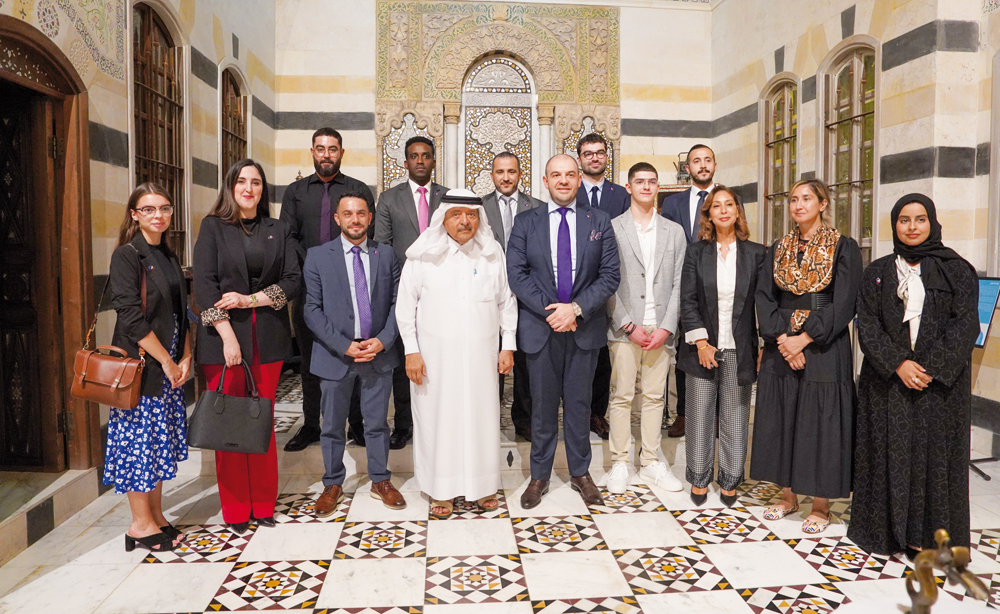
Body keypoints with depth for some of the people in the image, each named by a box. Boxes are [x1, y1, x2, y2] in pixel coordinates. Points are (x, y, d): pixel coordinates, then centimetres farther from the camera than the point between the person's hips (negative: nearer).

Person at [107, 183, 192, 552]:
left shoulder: (168, 257, 13)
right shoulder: (127, 255, -10)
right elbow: (131, 317, -17)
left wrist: (185, 358, 2)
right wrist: (166, 361, -14)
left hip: (170, 365, 7)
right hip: (140, 365, -7)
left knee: (159, 440, 12)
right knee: (139, 439, 1)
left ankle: (157, 516, 23)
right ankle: (141, 524, 13)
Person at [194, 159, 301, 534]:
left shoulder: (278, 230, 11)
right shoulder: (213, 227, 5)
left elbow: (292, 279, 4)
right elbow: (204, 284, -4)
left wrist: (251, 299, -10)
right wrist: (227, 335, -13)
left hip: (268, 337, 2)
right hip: (224, 334, -2)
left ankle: (263, 504, 18)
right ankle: (235, 510, 14)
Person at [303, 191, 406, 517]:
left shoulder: (386, 255, 5)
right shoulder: (317, 256, -1)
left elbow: (397, 303, 4)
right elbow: (312, 309, -5)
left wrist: (383, 340, -10)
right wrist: (344, 345, -14)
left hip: (378, 353, 1)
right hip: (335, 354, -1)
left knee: (377, 422, 11)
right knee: (332, 425, 11)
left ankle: (380, 480, 27)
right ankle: (333, 485, 28)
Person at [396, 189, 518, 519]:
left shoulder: (493, 253, 5)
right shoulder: (424, 255, -1)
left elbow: (506, 301, 10)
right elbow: (406, 305, 1)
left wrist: (508, 345, 6)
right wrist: (411, 351, -4)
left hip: (480, 355, 2)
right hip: (435, 355, -1)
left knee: (482, 416, 7)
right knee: (438, 417, 4)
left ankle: (483, 485, 25)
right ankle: (442, 490, 20)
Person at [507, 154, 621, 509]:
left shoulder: (599, 222, 5)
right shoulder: (526, 223, 4)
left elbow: (610, 276, -2)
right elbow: (516, 274, -4)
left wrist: (576, 308, -14)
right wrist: (550, 310, -14)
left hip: (585, 327, 1)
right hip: (540, 328, 0)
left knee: (579, 403, 11)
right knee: (542, 405, 9)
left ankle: (581, 473, 27)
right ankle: (539, 476, 22)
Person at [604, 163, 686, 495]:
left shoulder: (674, 231, 11)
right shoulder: (612, 228, 2)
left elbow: (679, 284, 6)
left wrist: (666, 327, -5)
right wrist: (629, 326, -10)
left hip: (660, 328, 3)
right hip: (624, 328, -3)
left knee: (655, 396, 9)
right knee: (621, 396, 1)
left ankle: (651, 462, 19)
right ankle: (619, 463, 13)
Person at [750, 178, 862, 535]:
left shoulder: (844, 248, -2)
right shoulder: (778, 250, 10)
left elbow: (842, 304, -9)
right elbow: (764, 297, 2)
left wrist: (804, 339, -15)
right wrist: (782, 339, -11)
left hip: (824, 348, -4)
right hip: (781, 347, 4)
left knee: (819, 421, -1)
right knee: (781, 418, 8)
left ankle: (821, 504, 13)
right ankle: (788, 495, 22)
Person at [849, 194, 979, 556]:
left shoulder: (956, 270, 3)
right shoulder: (877, 273, 8)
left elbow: (965, 325, -4)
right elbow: (867, 325, 0)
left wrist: (931, 368, -15)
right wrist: (897, 364, -14)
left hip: (940, 383, -1)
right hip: (887, 381, 1)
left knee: (933, 454, 1)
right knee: (889, 454, 3)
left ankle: (924, 535, 11)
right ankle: (886, 529, 14)